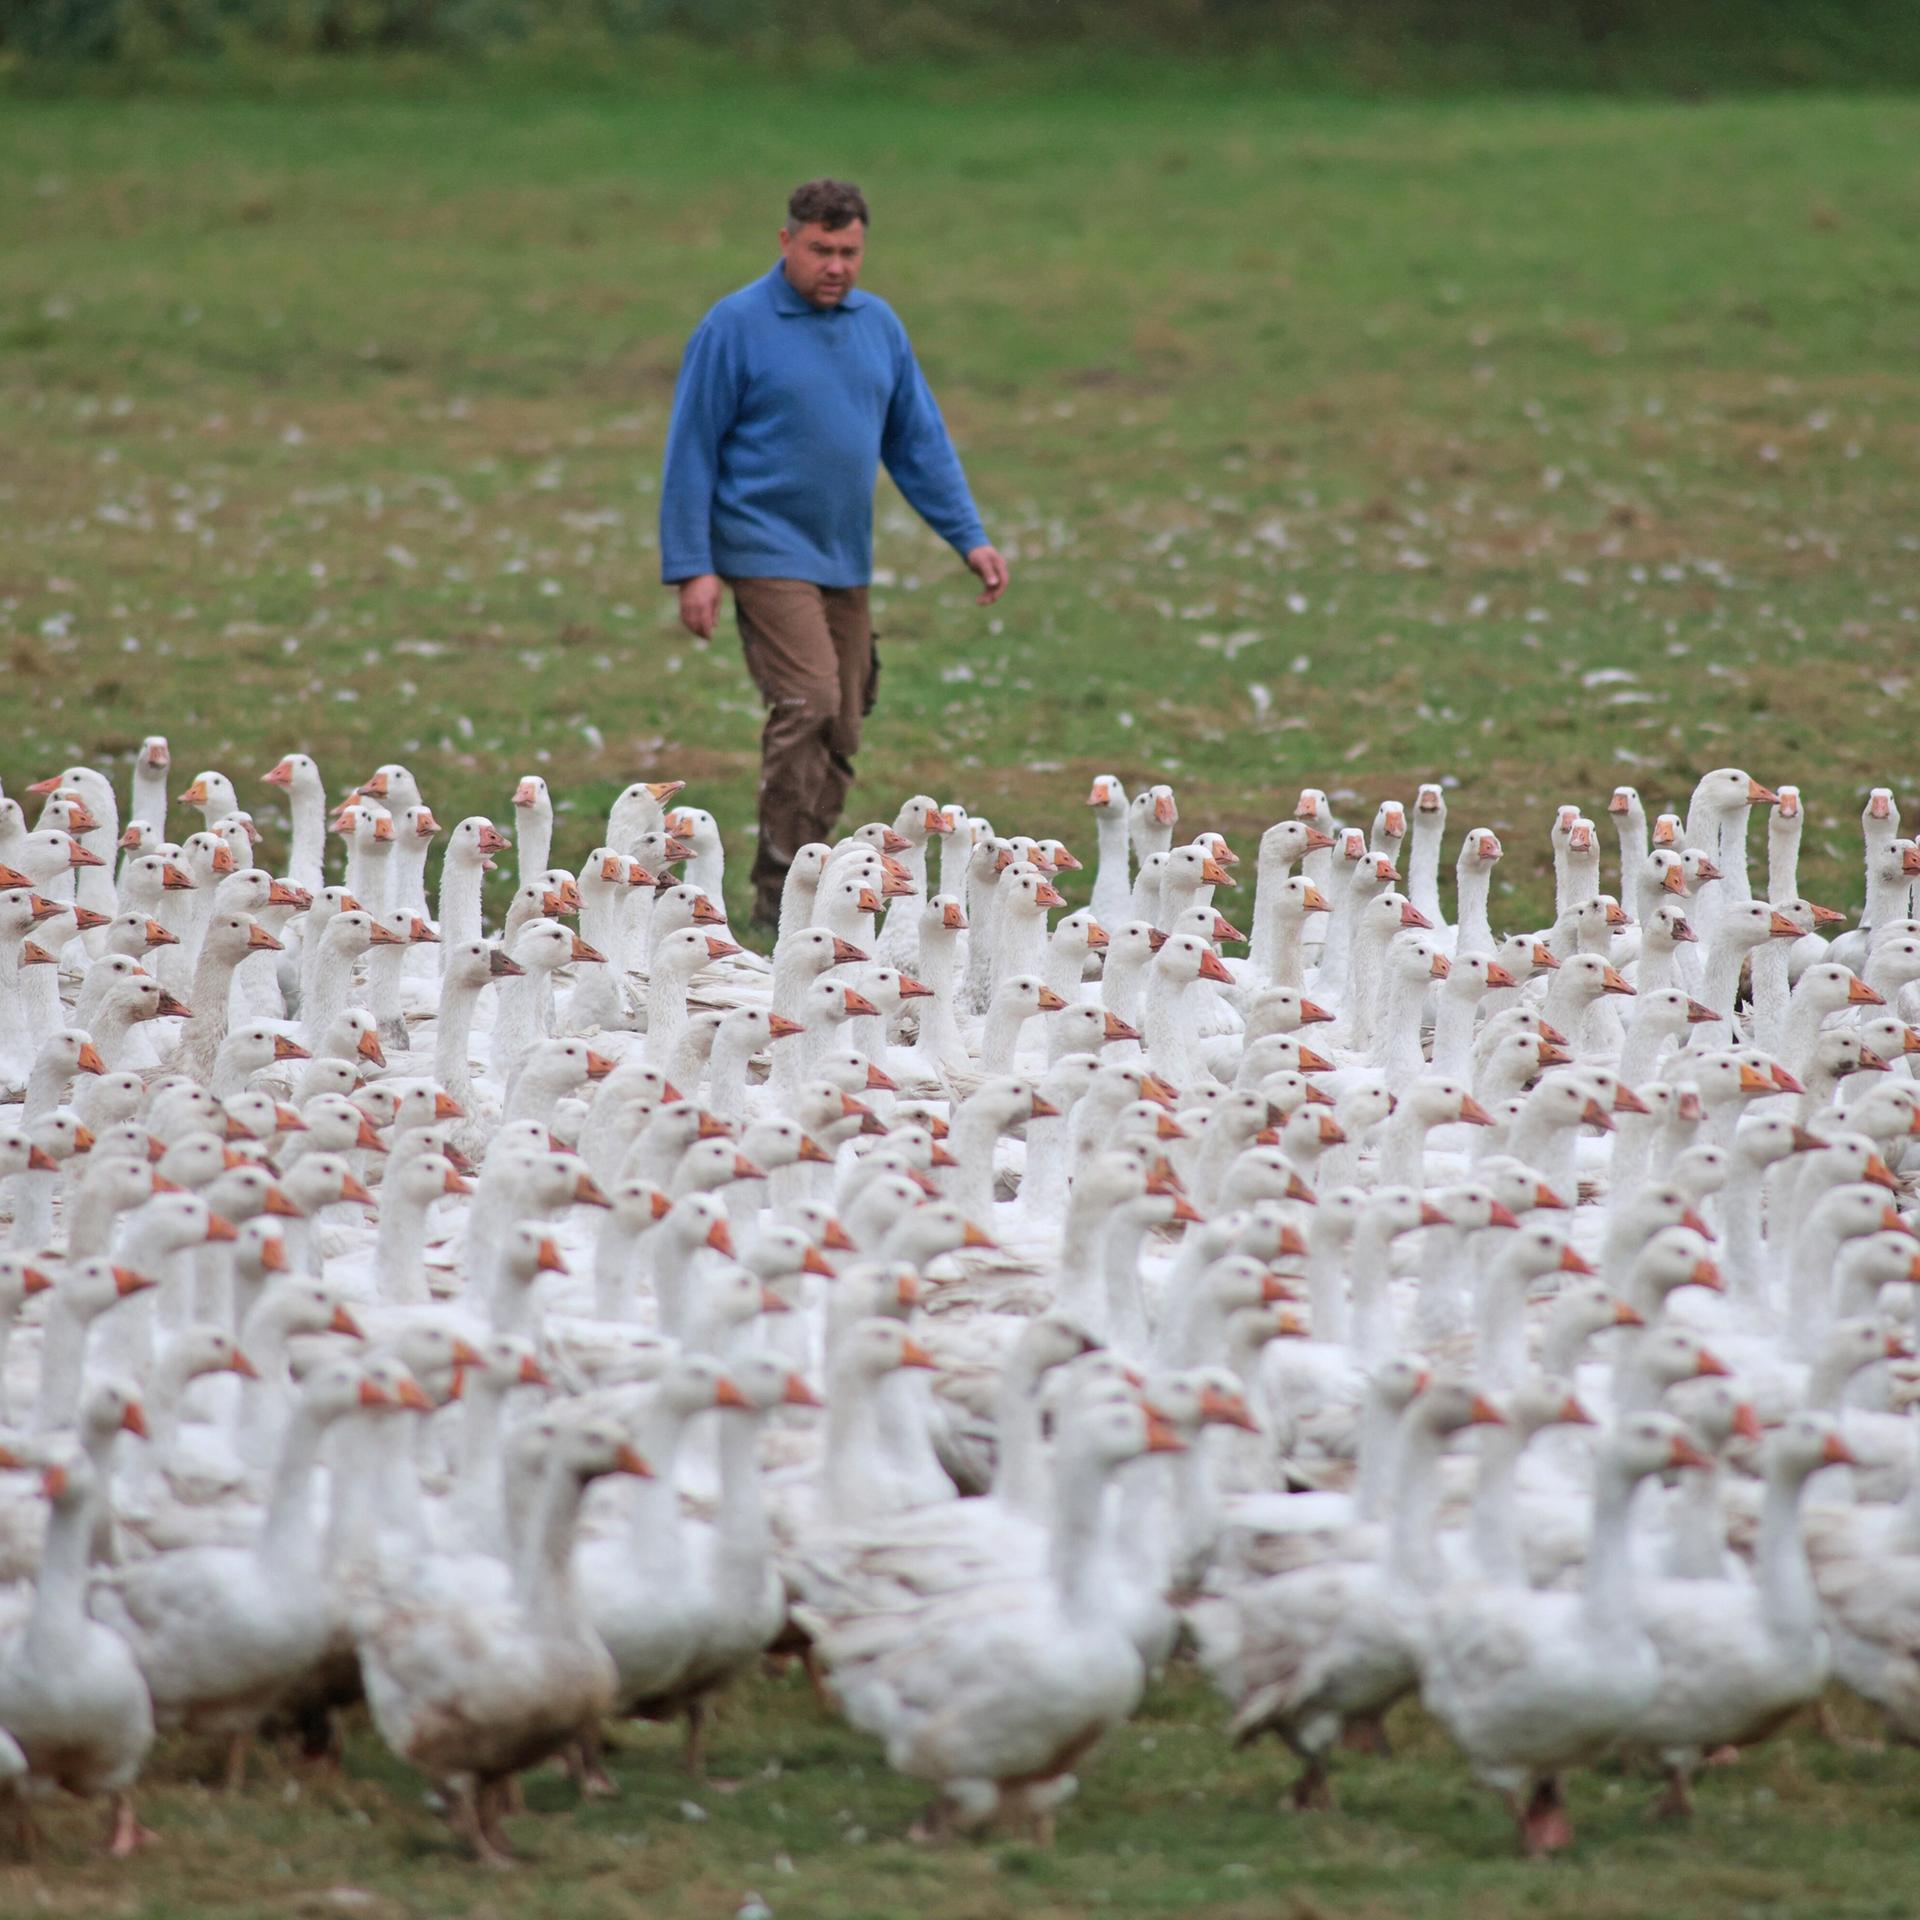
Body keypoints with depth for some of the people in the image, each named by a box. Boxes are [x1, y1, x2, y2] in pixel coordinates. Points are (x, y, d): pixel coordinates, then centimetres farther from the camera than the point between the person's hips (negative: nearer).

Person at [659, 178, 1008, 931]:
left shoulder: (878, 325, 9)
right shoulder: (736, 327, -8)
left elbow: (920, 442, 14)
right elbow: (691, 453, -7)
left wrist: (970, 537, 6)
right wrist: (691, 569, -11)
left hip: (844, 560, 6)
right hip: (767, 552, -6)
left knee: (841, 728, 6)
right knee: (808, 705, -18)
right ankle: (782, 892, -14)